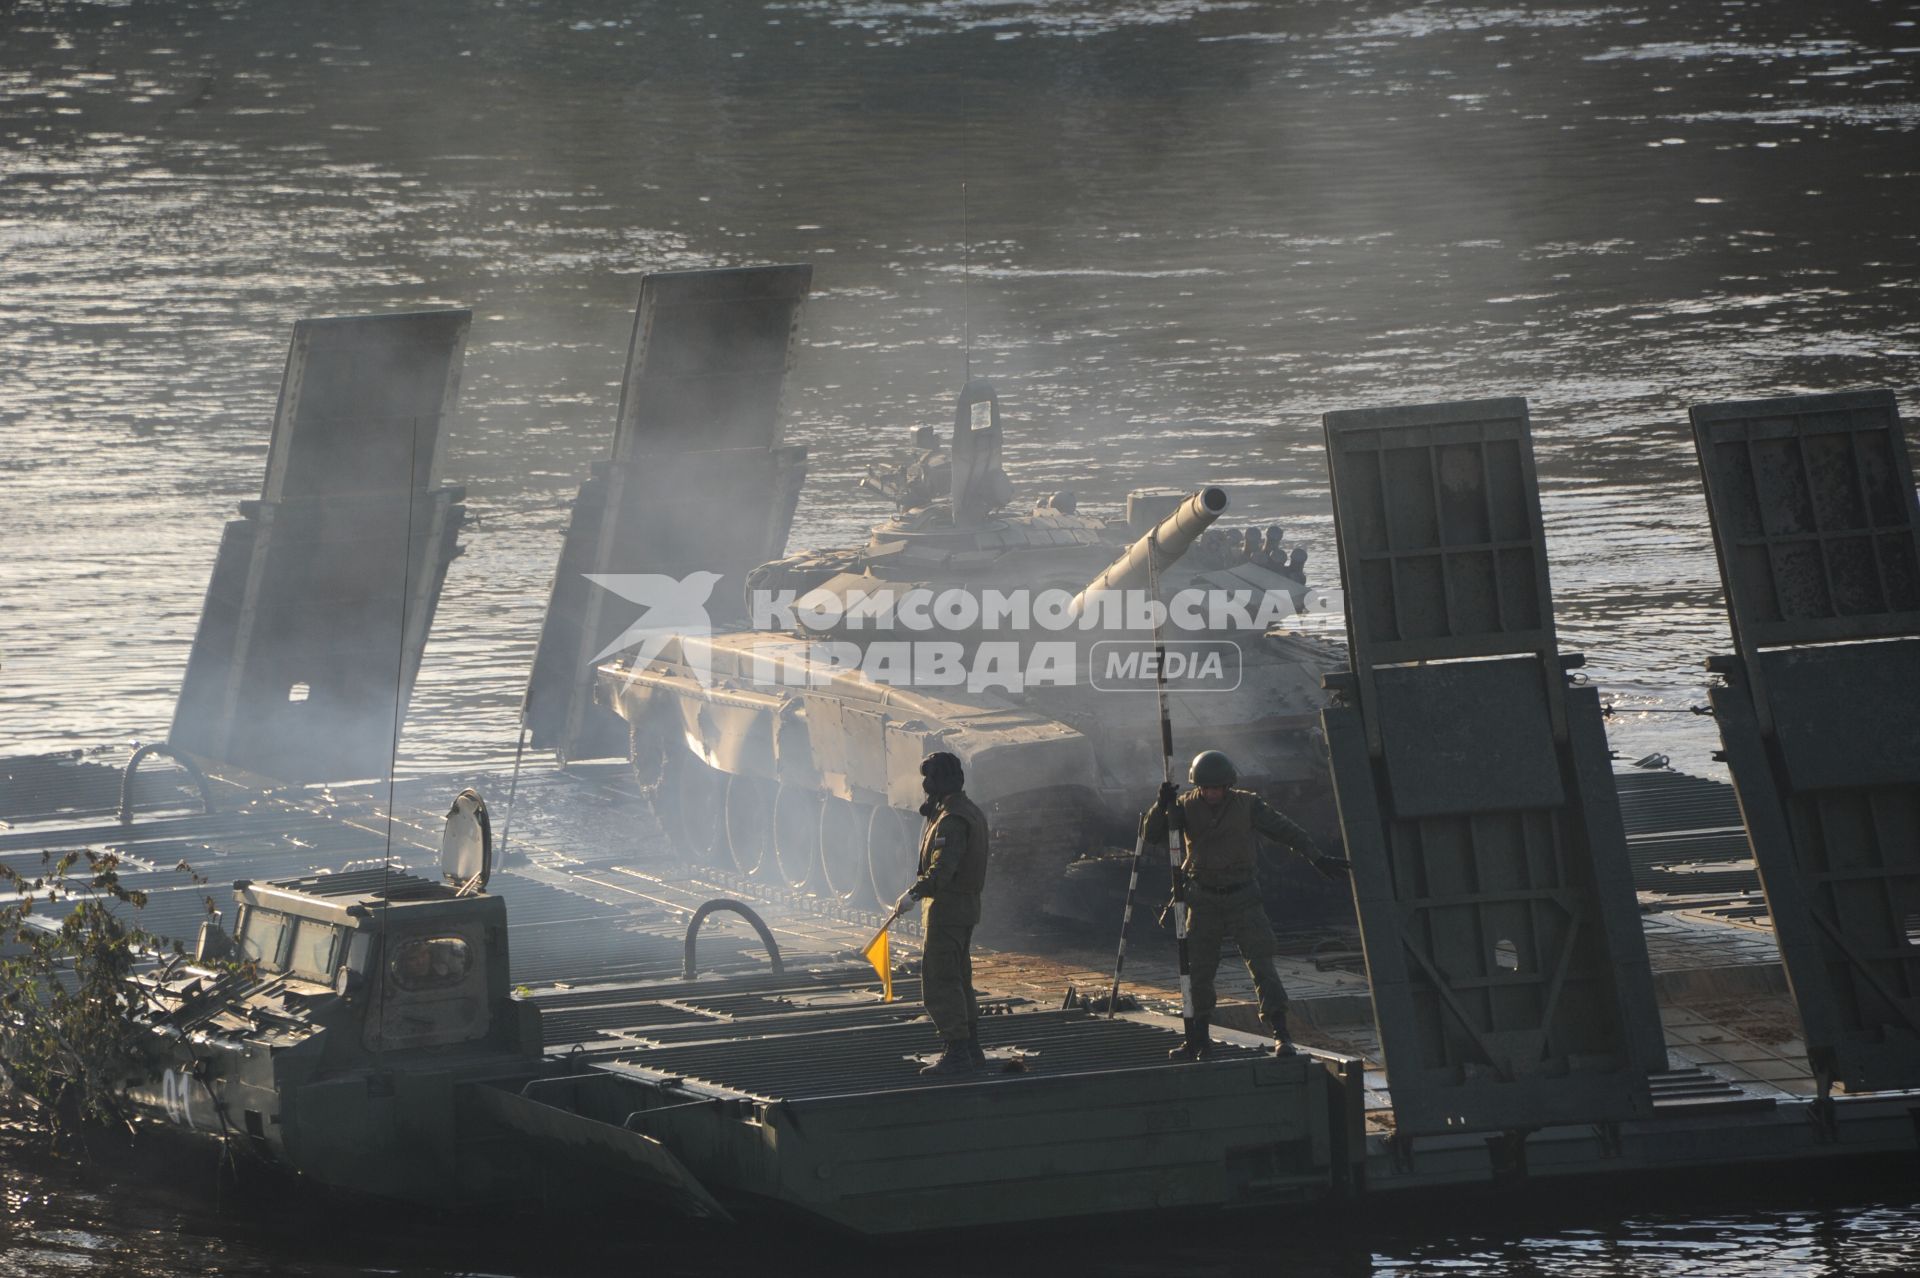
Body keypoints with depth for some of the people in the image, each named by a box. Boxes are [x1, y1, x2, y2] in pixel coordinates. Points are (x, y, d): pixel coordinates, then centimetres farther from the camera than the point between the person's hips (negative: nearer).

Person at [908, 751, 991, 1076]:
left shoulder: (951, 820, -18)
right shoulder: (971, 812, 14)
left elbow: (943, 867, -30)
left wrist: (916, 892, -36)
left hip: (945, 910, -11)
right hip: (966, 906, 11)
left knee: (939, 984, -9)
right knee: (959, 981, 17)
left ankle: (957, 1053, -12)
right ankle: (972, 1051, 21)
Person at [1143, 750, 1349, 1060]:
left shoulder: (1247, 805, -5)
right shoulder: (1188, 806, 0)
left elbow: (1285, 830, 0)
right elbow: (1154, 835, -5)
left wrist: (1319, 858, -1)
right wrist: (1163, 805, -23)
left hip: (1243, 898, -2)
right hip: (1204, 900, 2)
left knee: (1261, 964, -13)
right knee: (1198, 970, 7)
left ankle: (1281, 1034, -15)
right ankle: (1198, 1038, 22)